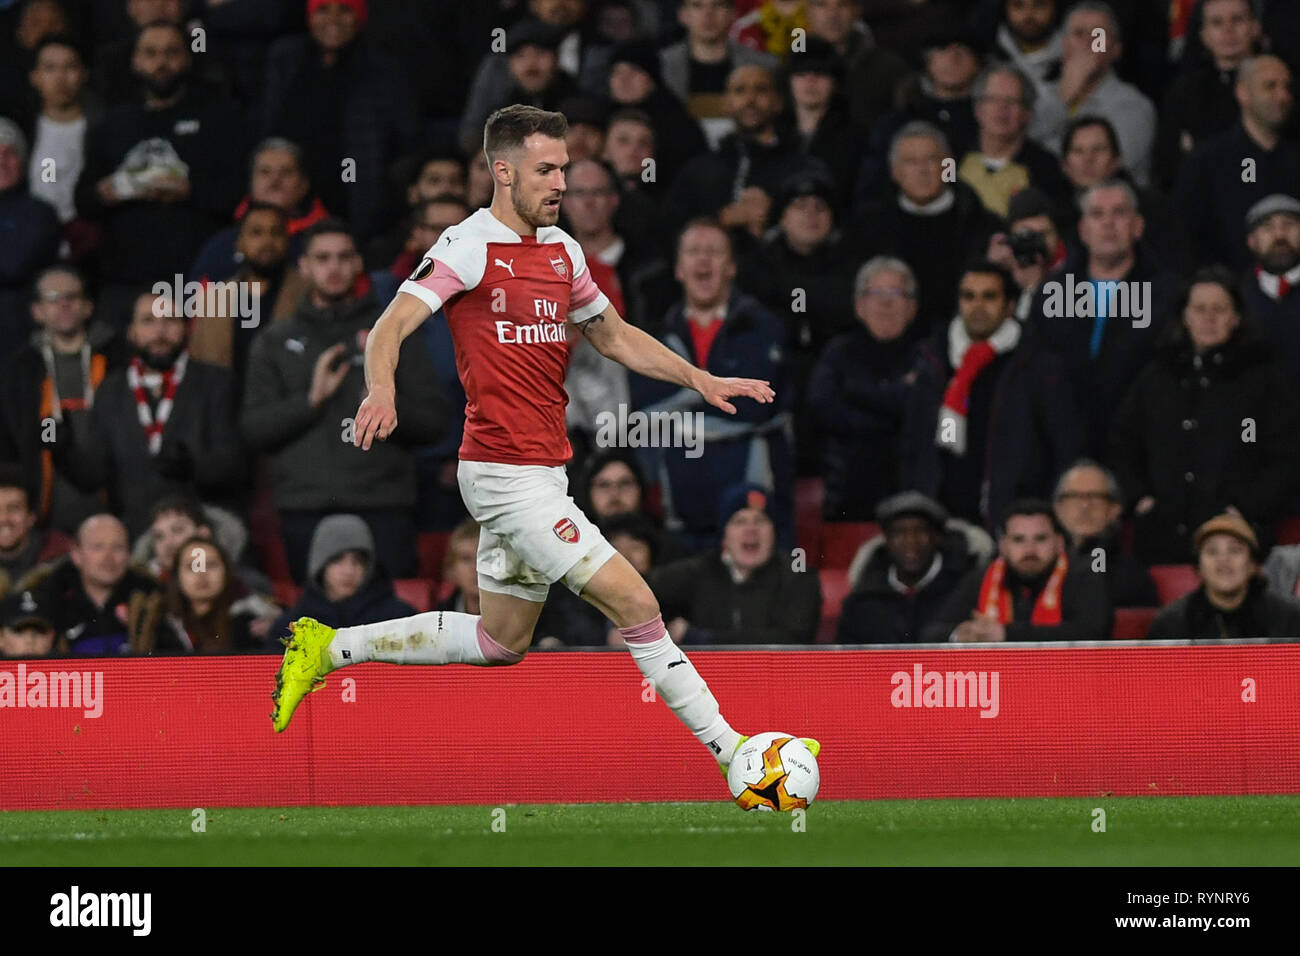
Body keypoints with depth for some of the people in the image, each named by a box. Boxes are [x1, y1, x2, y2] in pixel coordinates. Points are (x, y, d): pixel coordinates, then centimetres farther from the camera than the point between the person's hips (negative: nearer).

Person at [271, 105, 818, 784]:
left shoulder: (562, 250, 12)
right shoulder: (468, 247, -12)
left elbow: (614, 336, 25)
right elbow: (389, 328, -19)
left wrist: (701, 380, 15)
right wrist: (382, 391, -40)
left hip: (541, 469, 9)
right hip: (505, 471, -9)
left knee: (501, 641, 17)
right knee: (635, 604, -12)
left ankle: (327, 648, 26)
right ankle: (731, 751, -7)